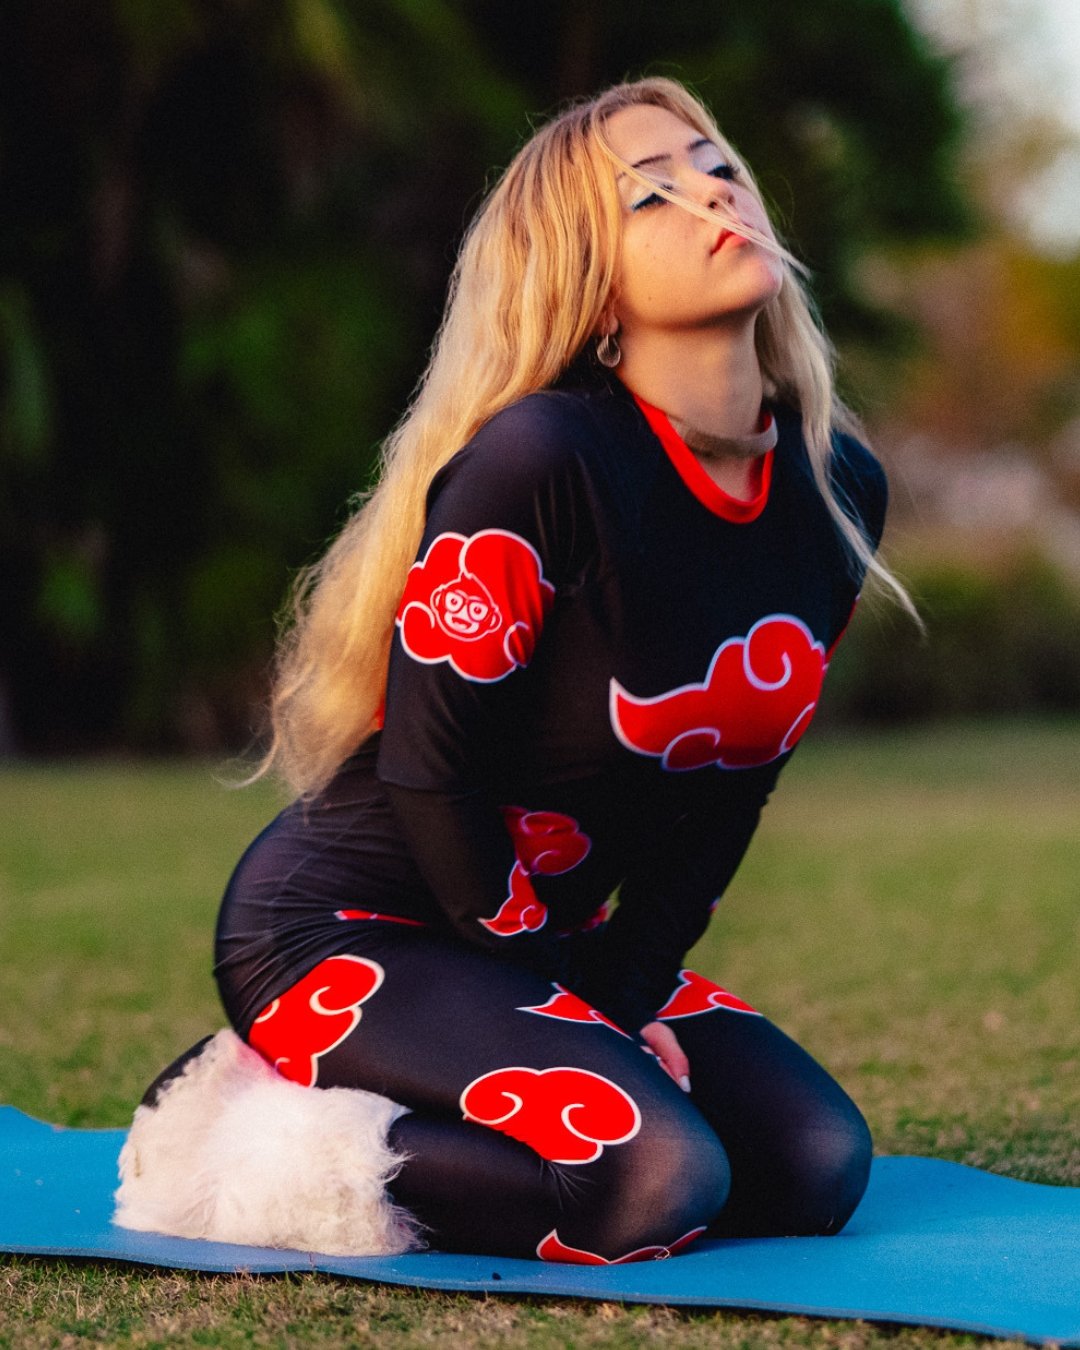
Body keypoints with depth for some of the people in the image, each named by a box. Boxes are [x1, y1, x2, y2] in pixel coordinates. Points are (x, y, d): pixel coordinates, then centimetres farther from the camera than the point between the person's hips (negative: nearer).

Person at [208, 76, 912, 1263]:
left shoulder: (836, 489, 0)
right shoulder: (543, 461, -23)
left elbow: (725, 788, 7)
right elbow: (430, 765, -20)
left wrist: (625, 992, -3)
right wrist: (556, 998, -11)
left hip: (547, 936, 8)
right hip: (343, 931, -8)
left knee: (816, 1166, -6)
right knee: (654, 1181, -27)